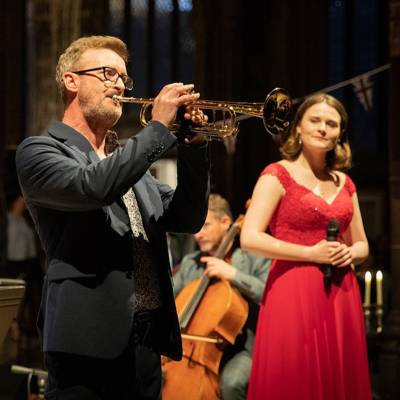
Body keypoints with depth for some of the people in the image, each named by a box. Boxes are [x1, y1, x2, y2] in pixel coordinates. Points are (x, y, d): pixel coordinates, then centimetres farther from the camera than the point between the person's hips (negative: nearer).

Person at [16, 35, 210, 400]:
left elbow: (187, 219, 14)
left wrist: (193, 147, 1)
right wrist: (158, 127, -16)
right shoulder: (40, 151, -2)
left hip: (148, 340, 7)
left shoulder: (129, 160, 21)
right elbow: (92, 187, -22)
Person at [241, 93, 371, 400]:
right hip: (294, 294, -5)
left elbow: (362, 245, 21)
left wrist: (350, 253, -2)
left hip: (340, 297, 5)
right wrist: (309, 253, -16)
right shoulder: (278, 175, -3)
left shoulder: (344, 183, 13)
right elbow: (250, 238, -13)